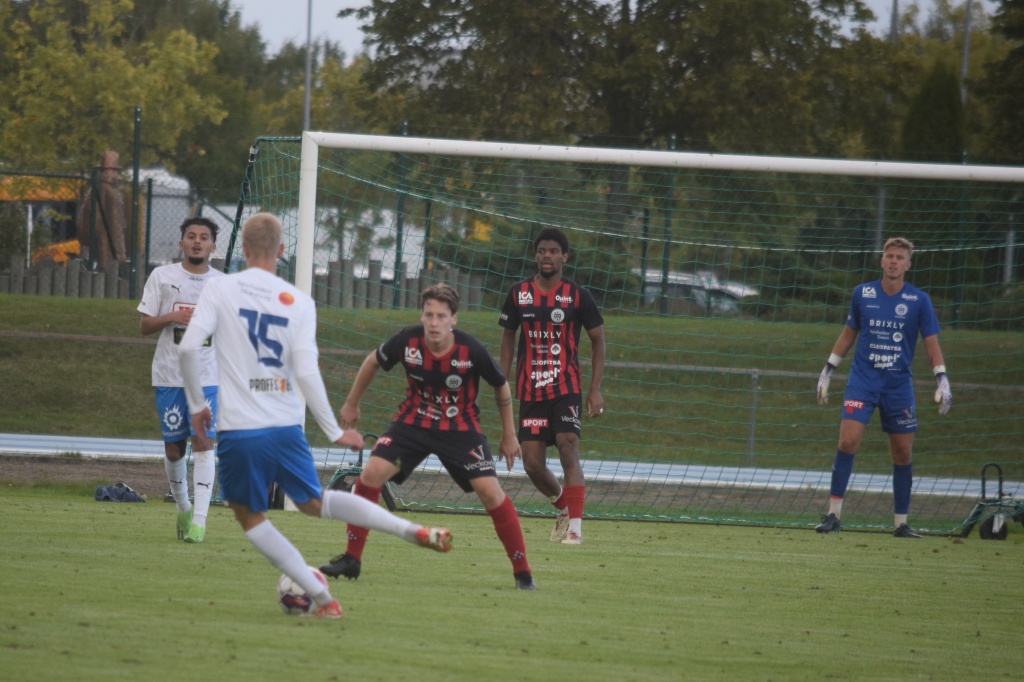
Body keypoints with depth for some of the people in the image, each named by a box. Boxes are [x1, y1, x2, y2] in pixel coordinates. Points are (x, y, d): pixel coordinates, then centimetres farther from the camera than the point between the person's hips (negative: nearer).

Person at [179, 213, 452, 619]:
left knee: (249, 516, 15)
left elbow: (189, 346, -11)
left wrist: (196, 404, 4)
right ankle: (414, 532, 8)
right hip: (286, 428, 3)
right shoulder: (298, 302, 2)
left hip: (239, 429, -3)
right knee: (313, 502, 23)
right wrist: (334, 431, 3)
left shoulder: (220, 290, -2)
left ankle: (320, 596, 5)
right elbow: (307, 373, -5)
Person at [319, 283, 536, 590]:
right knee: (371, 473, -14)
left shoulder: (472, 351, -22)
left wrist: (509, 435, 5)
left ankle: (522, 572, -4)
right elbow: (373, 362, 5)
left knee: (490, 491, -16)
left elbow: (501, 388, -3)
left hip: (460, 428, -2)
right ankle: (351, 559, -1)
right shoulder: (407, 341, -18)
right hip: (413, 422, 2)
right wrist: (352, 404, 15)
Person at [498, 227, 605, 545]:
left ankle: (575, 527, -16)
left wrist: (595, 389, -5)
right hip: (530, 390, 3)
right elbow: (508, 337, 14)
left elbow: (597, 340, 3)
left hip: (566, 387, -3)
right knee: (532, 463, -1)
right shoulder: (519, 294, 4)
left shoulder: (577, 295, -2)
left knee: (568, 449, -17)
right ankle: (563, 506, 27)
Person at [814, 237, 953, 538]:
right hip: (862, 380, 0)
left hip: (899, 386, 0)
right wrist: (828, 370, 15)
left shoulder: (919, 301, -1)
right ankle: (834, 515, -10)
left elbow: (931, 343, 1)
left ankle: (901, 523, 13)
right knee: (848, 440, -16)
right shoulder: (862, 293, 2)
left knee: (902, 454, 2)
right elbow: (848, 333, 15)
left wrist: (942, 380, -10)